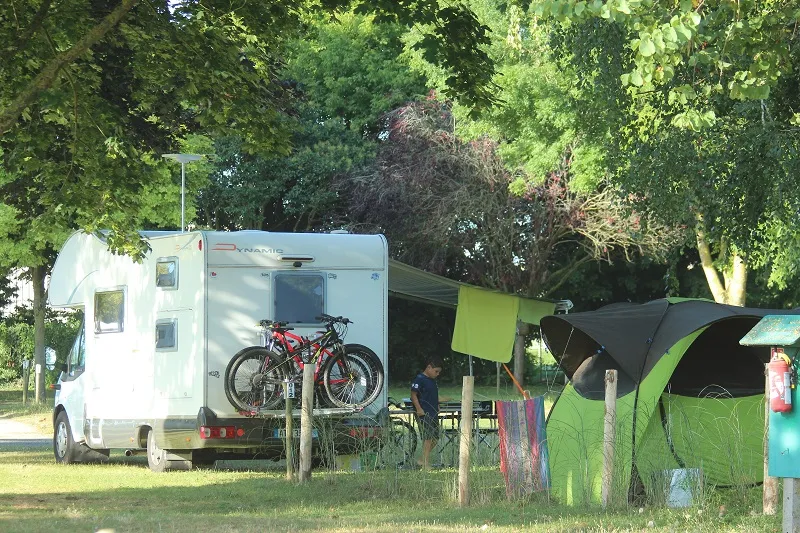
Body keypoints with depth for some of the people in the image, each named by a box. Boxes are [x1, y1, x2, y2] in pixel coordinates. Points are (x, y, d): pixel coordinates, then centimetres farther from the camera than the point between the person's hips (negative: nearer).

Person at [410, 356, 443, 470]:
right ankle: (426, 464, -6)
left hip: (433, 413, 9)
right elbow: (413, 395, -15)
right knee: (428, 438, -10)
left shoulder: (433, 380, 16)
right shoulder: (419, 379, -11)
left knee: (435, 438, 9)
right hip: (424, 414, -9)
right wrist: (419, 409, -21)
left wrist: (437, 407, 18)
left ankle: (423, 461, 19)